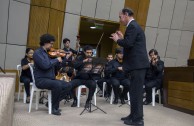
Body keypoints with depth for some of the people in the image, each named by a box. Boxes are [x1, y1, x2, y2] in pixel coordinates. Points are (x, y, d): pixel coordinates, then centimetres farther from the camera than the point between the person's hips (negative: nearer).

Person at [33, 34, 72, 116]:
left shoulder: (49, 53, 14)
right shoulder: (37, 53, -9)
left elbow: (54, 65, 16)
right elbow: (45, 65, -25)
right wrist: (56, 60, -14)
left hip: (51, 79, 8)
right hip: (41, 80, -8)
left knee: (68, 86, -4)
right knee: (57, 84, -33)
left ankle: (53, 102, 6)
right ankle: (54, 108, -13)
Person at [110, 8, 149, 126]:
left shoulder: (132, 26, -11)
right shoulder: (135, 26, 22)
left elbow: (128, 44, -22)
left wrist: (117, 40, -6)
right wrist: (123, 38, 16)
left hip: (138, 64, -11)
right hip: (138, 63, 11)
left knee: (136, 91, -7)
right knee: (135, 91, 14)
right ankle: (134, 115, 22)